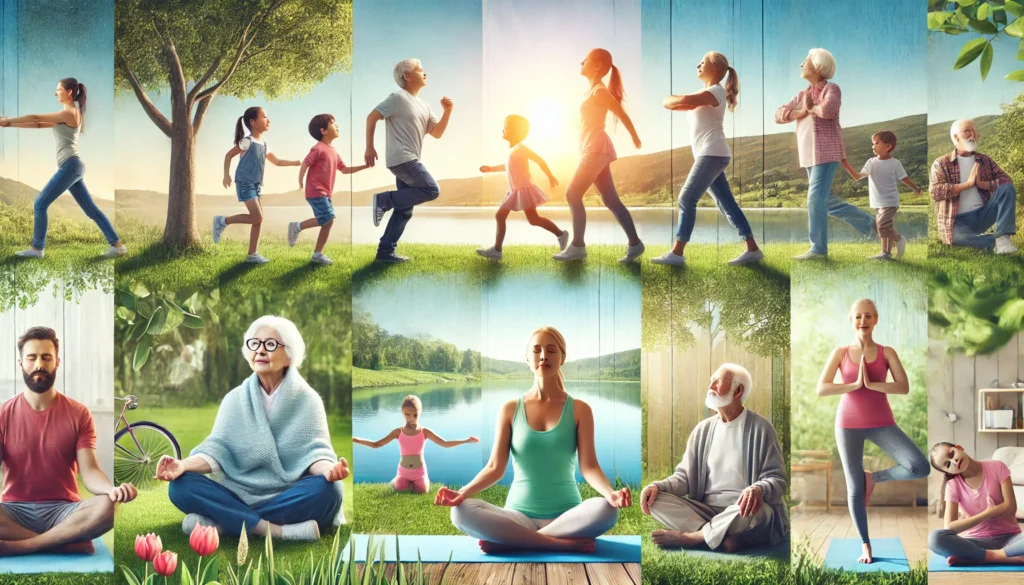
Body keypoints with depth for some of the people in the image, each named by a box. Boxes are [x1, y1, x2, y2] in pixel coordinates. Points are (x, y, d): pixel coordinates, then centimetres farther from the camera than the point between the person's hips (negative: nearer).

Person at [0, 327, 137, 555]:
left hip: (63, 511, 0)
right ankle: (72, 543, -24)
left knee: (108, 506, -33)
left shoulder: (79, 414, 4)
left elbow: (89, 472, -5)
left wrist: (112, 489, -30)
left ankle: (20, 546, -26)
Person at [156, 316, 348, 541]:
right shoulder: (235, 399, 8)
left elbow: (314, 451, -8)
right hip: (240, 499, 2)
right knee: (181, 485, -23)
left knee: (326, 490, -34)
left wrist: (329, 470, -33)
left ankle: (220, 523, -30)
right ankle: (278, 531, -33)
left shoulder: (307, 399, 3)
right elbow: (217, 449, -2)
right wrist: (183, 465, -23)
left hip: (290, 501, -2)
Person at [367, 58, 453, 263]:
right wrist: (369, 148, -8)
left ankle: (385, 251, 9)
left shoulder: (423, 105, 18)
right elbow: (371, 118, -7)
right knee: (431, 190, -16)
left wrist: (447, 111, 2)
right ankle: (384, 200, -11)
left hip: (410, 161, 9)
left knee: (404, 209, 7)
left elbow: (437, 133, 16)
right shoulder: (398, 98, -8)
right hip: (401, 159, -9)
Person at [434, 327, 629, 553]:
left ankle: (508, 540, -26)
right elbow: (495, 467, 2)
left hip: (566, 515, 0)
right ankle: (567, 543, -30)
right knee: (461, 511, -29)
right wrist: (463, 492, -18)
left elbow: (589, 467, -4)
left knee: (605, 509, -35)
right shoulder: (510, 409, 7)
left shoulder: (579, 409, 4)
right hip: (518, 514, 1)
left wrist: (611, 493, -26)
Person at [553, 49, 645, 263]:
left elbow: (623, 115, -10)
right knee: (611, 200, 6)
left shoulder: (599, 91, -13)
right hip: (594, 149, 10)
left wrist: (635, 139, 0)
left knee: (573, 195, -8)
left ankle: (577, 246, -6)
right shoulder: (593, 90, 16)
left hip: (596, 149, -10)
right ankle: (634, 243, 5)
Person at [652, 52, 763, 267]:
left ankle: (676, 253, -14)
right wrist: (673, 101, -7)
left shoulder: (716, 91, -10)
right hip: (710, 156, 10)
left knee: (686, 199, -12)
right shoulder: (706, 93, 23)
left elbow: (686, 100, -24)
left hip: (712, 154, -10)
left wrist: (670, 99, -4)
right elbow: (686, 102, 15)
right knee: (727, 204, 7)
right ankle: (752, 249, 7)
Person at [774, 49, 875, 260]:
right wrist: (802, 111, -9)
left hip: (826, 154, -8)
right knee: (828, 201, 12)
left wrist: (811, 108, -7)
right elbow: (779, 115, 7)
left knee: (816, 199, -11)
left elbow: (827, 109, -27)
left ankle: (818, 248, -3)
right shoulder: (801, 96, 16)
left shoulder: (831, 89, -6)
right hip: (810, 156, 8)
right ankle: (869, 224, 27)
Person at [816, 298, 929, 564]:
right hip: (849, 425, 0)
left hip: (881, 424, 0)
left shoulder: (887, 352, 0)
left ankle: (873, 477, 7)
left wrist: (871, 384, -21)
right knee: (855, 489, 2)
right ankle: (865, 545, 20)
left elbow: (904, 387, -10)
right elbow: (821, 389, -8)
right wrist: (855, 384, -18)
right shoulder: (840, 353, 0)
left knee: (920, 468, -19)